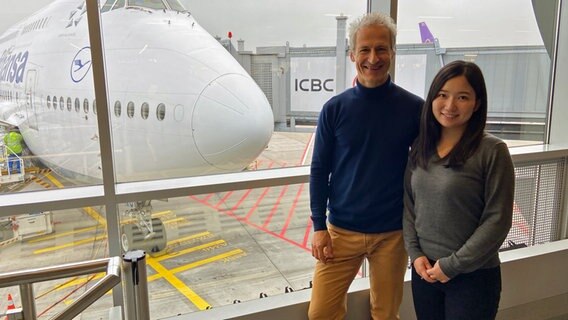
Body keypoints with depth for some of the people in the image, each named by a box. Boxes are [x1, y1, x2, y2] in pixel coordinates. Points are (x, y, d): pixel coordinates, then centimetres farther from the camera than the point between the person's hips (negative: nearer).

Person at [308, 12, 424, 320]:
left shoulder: (415, 108, -5)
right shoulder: (334, 108, -4)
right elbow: (319, 171, -1)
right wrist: (319, 227, -4)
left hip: (393, 233, 0)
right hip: (341, 231, 0)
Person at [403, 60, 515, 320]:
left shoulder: (492, 151, -12)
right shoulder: (420, 146, 2)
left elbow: (498, 220, -13)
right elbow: (409, 204, 6)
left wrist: (453, 265, -12)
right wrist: (415, 253, -4)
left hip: (473, 276, -4)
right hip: (424, 270, 5)